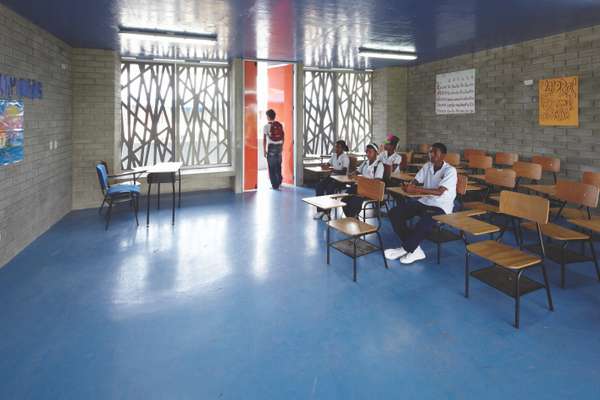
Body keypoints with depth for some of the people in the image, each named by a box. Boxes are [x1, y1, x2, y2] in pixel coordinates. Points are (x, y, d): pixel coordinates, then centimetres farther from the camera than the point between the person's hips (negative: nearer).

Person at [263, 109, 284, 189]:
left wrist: (264, 150, -2)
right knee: (278, 166, 18)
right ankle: (279, 182, 27)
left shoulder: (266, 126, -7)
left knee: (271, 167, 2)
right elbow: (283, 136, 10)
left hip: (271, 147, -4)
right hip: (279, 146, 5)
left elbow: (264, 139, -7)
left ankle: (275, 185, 2)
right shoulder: (280, 125, 6)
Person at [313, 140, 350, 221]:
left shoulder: (345, 157, -10)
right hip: (332, 176, 7)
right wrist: (326, 165, 0)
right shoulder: (334, 155, 13)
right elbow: (328, 164, 25)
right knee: (319, 185, -19)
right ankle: (320, 210, -19)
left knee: (330, 188, -33)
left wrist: (334, 170, -35)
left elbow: (344, 172, -20)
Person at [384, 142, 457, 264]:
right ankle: (413, 249, -13)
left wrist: (416, 189, -33)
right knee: (394, 213, -10)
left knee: (424, 222, -38)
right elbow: (414, 182, 7)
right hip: (424, 201, 7)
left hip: (441, 207, -7)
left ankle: (406, 249, -13)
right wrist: (410, 187, -19)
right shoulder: (427, 166, 7)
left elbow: (439, 192, -25)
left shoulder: (450, 171, -13)